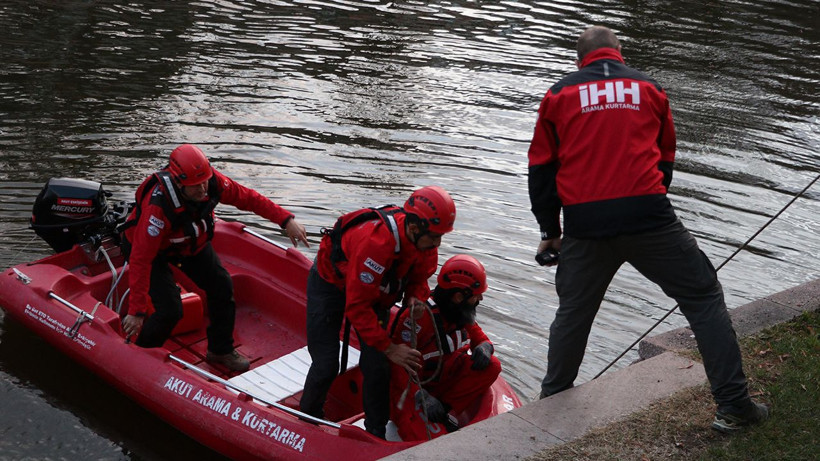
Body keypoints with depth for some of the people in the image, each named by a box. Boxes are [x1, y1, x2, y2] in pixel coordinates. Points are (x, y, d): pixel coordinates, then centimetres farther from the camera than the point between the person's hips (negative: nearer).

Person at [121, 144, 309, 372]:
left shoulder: (212, 182, -29)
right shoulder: (158, 206, -42)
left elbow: (249, 198, -13)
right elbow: (140, 259, -39)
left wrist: (287, 220, -19)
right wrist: (137, 311, -38)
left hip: (191, 242, 6)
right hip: (152, 248, -6)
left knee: (221, 287, 3)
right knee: (170, 310, -16)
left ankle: (220, 350, 25)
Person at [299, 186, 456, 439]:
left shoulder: (424, 241, -22)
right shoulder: (376, 241, -43)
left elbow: (419, 277, 0)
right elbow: (357, 307, -38)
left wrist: (415, 297, -23)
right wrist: (389, 348, -34)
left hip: (372, 288, 6)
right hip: (330, 283, -6)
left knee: (377, 366, -3)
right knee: (326, 365, -7)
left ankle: (376, 434, 12)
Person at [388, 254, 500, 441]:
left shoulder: (462, 314, 0)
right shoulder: (420, 315, -25)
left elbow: (480, 338, 12)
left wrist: (485, 347, -15)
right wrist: (421, 397, -35)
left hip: (442, 381, 9)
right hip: (410, 389, -9)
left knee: (491, 366, -13)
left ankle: (445, 412, -12)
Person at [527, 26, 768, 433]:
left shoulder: (559, 95, 13)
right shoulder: (649, 88, 14)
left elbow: (541, 168, 13)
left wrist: (549, 232, 21)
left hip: (585, 228, 1)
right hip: (648, 219, -1)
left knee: (573, 312, 20)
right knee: (704, 299, 9)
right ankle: (733, 406, 6)